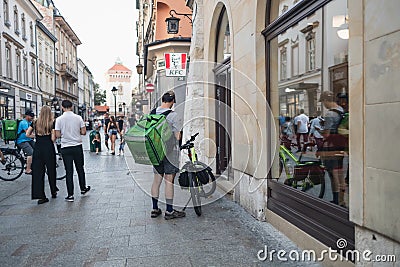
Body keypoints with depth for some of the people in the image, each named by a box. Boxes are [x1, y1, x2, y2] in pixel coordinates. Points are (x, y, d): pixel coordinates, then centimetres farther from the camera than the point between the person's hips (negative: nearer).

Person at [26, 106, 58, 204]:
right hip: (49, 148, -2)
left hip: (37, 149, 2)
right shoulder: (52, 123, -4)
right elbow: (53, 138, -10)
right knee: (51, 170, 12)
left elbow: (27, 134, 6)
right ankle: (53, 192, 25)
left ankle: (41, 196, 1)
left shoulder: (35, 123, 4)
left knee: (38, 171, 4)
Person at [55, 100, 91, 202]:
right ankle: (83, 189, 30)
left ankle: (70, 195, 5)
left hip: (65, 148, -1)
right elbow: (83, 132, -3)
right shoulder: (78, 118, -3)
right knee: (80, 169, 16)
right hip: (77, 146, 1)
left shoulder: (59, 119, -5)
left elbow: (57, 135, -5)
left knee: (69, 171, 3)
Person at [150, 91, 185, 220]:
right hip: (170, 151, -6)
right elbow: (178, 136, -12)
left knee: (157, 179, 13)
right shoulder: (172, 115, -13)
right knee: (169, 181, 0)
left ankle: (155, 209, 22)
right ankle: (169, 211, 9)